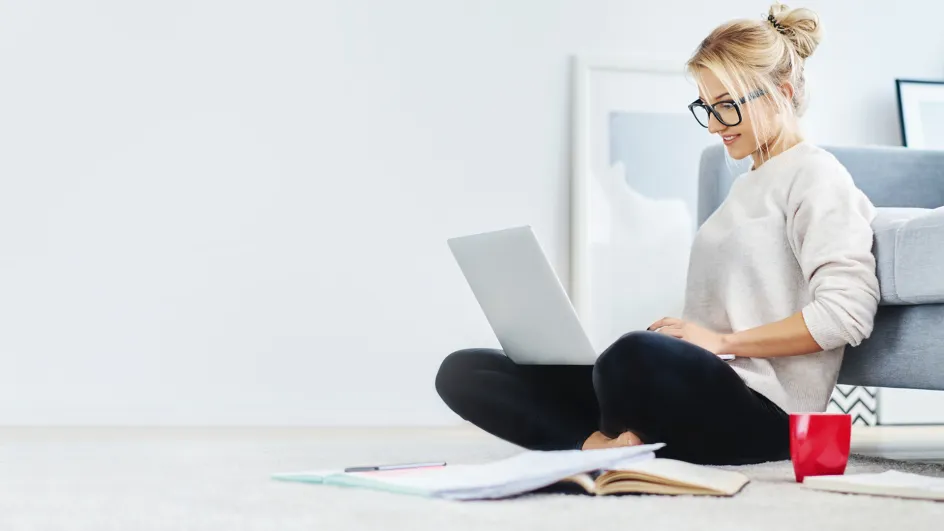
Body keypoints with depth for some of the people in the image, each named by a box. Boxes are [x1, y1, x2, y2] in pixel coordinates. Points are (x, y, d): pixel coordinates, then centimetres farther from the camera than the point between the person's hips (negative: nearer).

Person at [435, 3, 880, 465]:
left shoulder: (815, 177, -1)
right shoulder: (747, 185, 26)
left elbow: (846, 314, -15)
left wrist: (721, 341, -13)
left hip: (761, 414, -9)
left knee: (638, 356, -45)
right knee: (464, 372, -1)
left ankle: (612, 446, -12)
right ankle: (604, 445, -23)